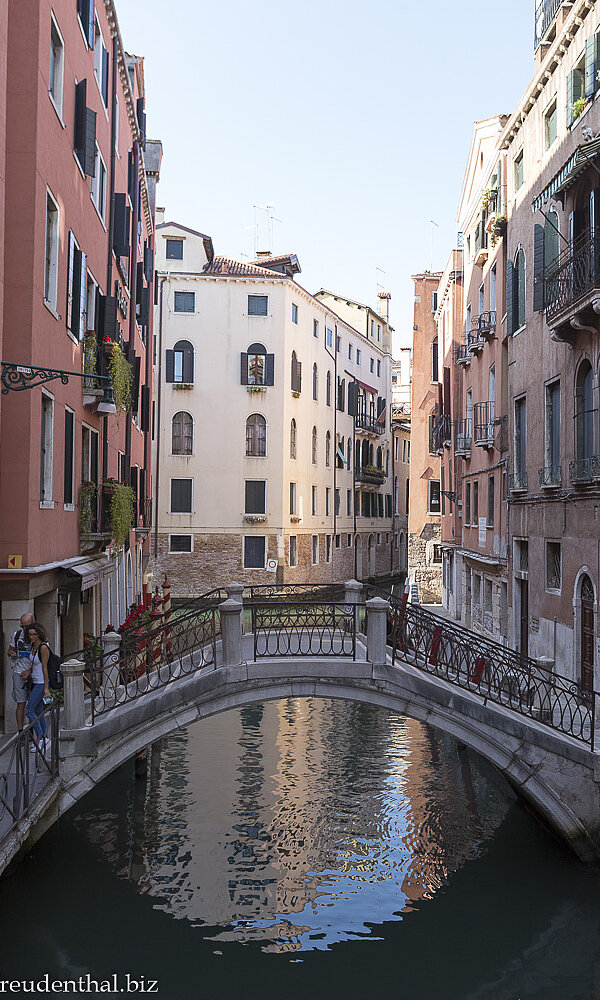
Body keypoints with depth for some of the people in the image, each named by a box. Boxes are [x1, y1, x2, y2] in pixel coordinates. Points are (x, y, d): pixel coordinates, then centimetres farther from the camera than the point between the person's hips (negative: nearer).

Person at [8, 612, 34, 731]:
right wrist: (11, 654, -4)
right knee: (21, 703, -3)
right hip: (19, 673, 2)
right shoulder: (17, 634, 6)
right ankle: (20, 732, 0)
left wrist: (30, 671, -15)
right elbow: (10, 650, 20)